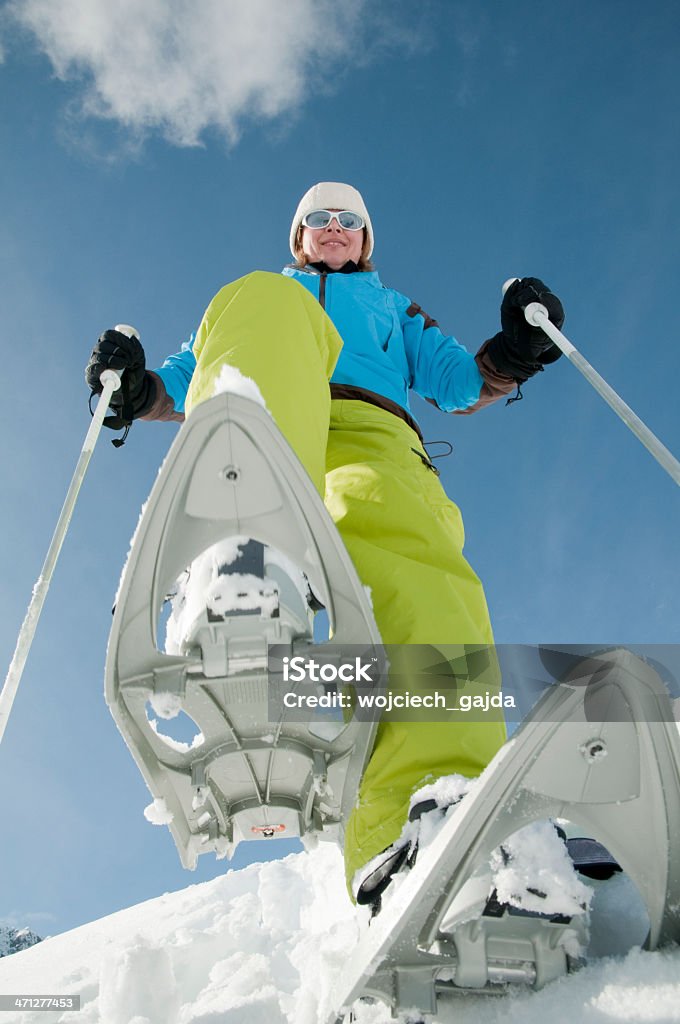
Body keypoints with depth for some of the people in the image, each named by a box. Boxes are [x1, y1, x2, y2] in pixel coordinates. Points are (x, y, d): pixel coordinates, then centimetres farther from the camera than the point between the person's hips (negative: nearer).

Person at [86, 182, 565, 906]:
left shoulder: (395, 309, 44)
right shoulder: (258, 293, 44)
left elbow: (463, 384, 31)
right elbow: (181, 385, 34)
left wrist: (514, 351, 10)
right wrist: (132, 387, 11)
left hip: (375, 439, 1)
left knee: (418, 575, -37)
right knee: (264, 307, -33)